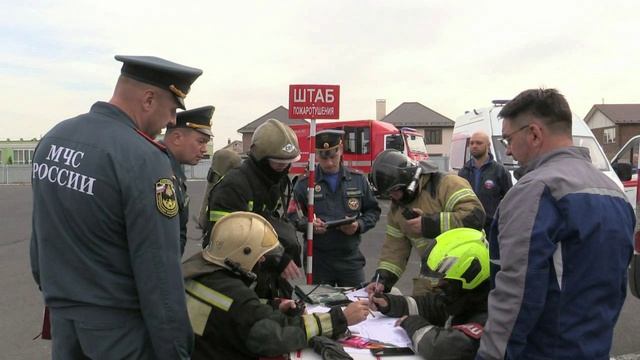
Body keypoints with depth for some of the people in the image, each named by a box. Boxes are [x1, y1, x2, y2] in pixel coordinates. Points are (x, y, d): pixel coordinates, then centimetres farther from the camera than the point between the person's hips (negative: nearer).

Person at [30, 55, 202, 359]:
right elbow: (159, 272, -23)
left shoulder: (51, 139, 2)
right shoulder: (144, 159, -23)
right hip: (120, 330, -7)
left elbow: (40, 233, 11)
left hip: (62, 319, 7)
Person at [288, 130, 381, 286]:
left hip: (351, 258, 1)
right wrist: (308, 224, -20)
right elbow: (293, 215, -1)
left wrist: (359, 225, -9)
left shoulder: (358, 179, 5)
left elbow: (373, 211, 10)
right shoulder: (304, 184, 0)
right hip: (318, 260, -1)